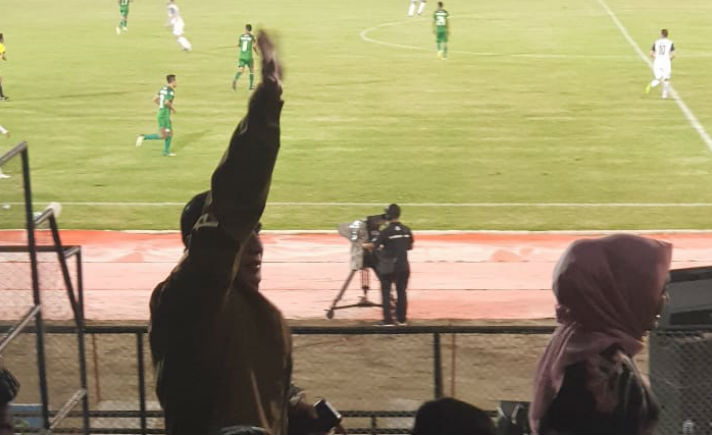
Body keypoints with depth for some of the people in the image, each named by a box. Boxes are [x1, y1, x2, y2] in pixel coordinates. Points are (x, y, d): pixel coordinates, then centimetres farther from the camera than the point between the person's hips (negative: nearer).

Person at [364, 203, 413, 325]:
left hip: (388, 267, -4)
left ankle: (388, 320, 3)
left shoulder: (386, 232, -14)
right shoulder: (406, 230, 0)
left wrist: (364, 245, 8)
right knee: (401, 292, 13)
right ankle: (402, 318, 17)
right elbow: (410, 247, 11)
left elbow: (374, 245, -10)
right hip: (403, 266, 4)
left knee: (386, 292, 5)